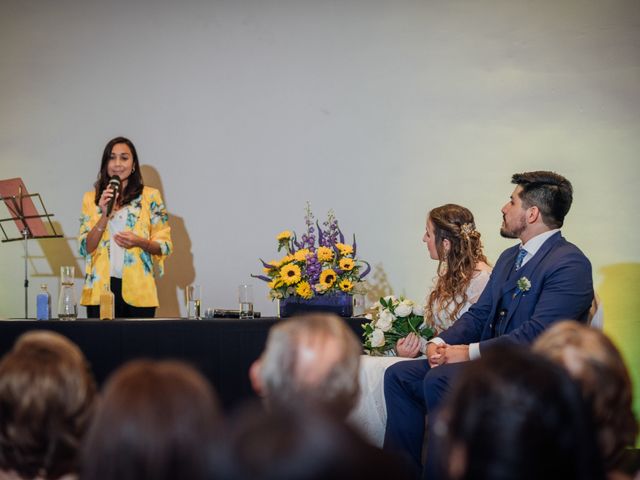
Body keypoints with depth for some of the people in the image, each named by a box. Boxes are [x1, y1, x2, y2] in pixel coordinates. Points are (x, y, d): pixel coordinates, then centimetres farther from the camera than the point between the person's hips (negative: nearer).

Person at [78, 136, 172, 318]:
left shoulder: (150, 197, 5)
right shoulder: (91, 198, 10)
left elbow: (164, 246, 4)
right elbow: (86, 248, 3)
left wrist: (139, 242, -15)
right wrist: (105, 215, -10)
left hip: (138, 290, -1)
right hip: (100, 289, 1)